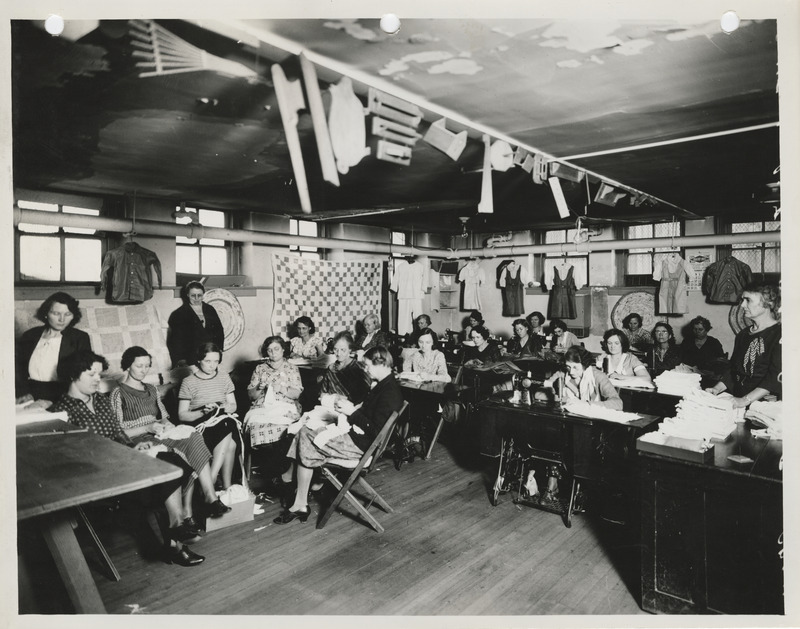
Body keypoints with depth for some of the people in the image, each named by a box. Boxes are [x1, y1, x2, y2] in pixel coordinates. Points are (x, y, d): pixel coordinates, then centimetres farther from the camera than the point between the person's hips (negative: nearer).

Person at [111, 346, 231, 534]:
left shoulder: (151, 389, 23)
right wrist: (148, 428, -16)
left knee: (194, 438, -27)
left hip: (159, 437, 6)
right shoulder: (119, 394, 2)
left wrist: (167, 425, -2)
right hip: (138, 441, -5)